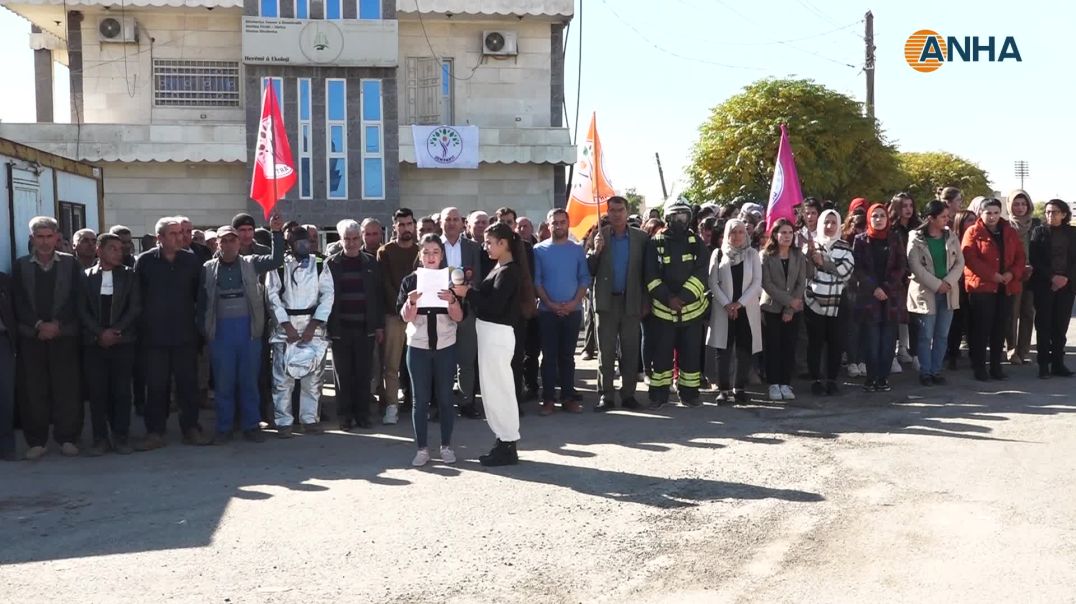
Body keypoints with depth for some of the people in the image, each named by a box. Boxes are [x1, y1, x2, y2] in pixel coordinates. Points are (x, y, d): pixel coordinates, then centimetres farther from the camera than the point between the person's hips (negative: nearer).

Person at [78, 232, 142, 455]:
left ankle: (121, 436, 10)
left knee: (122, 391, 1)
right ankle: (100, 438, 9)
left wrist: (115, 331, -10)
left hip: (123, 342, 0)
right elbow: (82, 310, 1)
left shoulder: (128, 275, 5)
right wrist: (100, 333, -10)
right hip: (94, 343, 0)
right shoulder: (85, 276, 6)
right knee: (97, 392, 1)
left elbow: (135, 307, -1)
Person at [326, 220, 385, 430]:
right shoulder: (331, 263, 2)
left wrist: (380, 325, 3)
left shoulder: (371, 263, 6)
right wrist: (327, 326, -7)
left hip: (365, 328, 1)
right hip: (340, 328, -1)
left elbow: (378, 295, 6)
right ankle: (344, 416, 11)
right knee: (343, 374, 4)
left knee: (363, 374, 5)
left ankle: (362, 414, 14)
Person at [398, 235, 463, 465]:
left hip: (445, 346, 0)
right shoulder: (410, 280, 1)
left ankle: (446, 446, 14)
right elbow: (406, 317, -4)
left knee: (445, 397, 4)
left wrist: (452, 300, -23)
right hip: (417, 347, 0)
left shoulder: (450, 280, 1)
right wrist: (411, 302, -24)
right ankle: (422, 448, 8)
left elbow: (458, 317, -4)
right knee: (420, 399, 2)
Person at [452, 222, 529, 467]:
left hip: (497, 334, -10)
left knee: (498, 388, -4)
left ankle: (508, 447, 3)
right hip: (490, 332, 10)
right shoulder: (500, 268, 13)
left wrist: (467, 293, -14)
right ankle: (504, 441, 21)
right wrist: (470, 290, -4)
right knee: (493, 387, 14)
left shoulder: (509, 271, -15)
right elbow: (487, 296, 10)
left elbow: (494, 305, -21)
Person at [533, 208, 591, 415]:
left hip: (573, 311, 1)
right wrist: (550, 303, -12)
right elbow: (536, 280, -2)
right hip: (547, 311, -1)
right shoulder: (539, 250, 1)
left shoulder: (577, 249, 5)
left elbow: (585, 278, 3)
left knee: (567, 355, 7)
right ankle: (548, 399, 4)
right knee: (549, 356, 1)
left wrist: (574, 302, -11)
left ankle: (568, 397, 11)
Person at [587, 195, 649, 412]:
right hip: (607, 301, 0)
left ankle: (628, 394, 11)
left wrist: (645, 303, 0)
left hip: (631, 302, 0)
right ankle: (605, 396, 6)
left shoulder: (641, 238, 3)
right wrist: (595, 251, -16)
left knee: (630, 351, 4)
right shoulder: (599, 237, 3)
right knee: (605, 351, 2)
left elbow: (645, 272, 4)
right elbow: (589, 271, 1)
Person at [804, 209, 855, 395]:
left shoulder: (844, 246, 9)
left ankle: (832, 380, 13)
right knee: (815, 343, 1)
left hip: (837, 304, 1)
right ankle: (816, 380, 8)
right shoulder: (812, 244, 7)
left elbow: (847, 270, -6)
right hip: (814, 302, -1)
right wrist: (810, 253, -13)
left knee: (835, 343, 3)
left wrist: (824, 261, -11)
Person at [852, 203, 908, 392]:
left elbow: (902, 266, 4)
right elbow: (858, 268, -1)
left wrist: (886, 287, -8)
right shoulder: (861, 240, 5)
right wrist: (873, 288, -12)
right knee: (871, 340, -5)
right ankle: (871, 378, 1)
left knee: (888, 341, 0)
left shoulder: (894, 240, 10)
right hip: (868, 296, -2)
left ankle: (883, 378, 6)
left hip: (892, 296, 2)